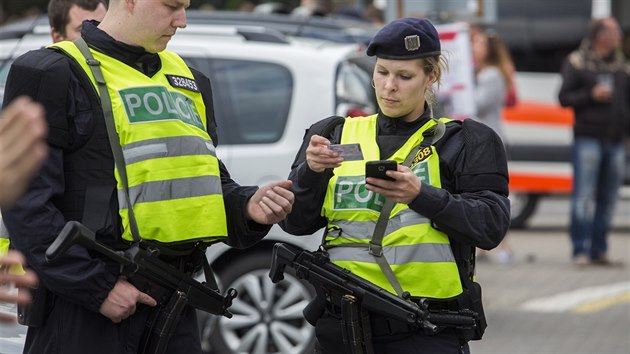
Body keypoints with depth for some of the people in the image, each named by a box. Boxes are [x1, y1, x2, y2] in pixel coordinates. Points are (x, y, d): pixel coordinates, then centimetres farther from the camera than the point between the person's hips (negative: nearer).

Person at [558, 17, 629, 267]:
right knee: (584, 196, -9)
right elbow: (564, 97, -1)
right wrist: (591, 95, -14)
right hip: (588, 138, -5)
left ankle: (599, 250, 10)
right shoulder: (576, 63, 1)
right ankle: (580, 251, -8)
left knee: (607, 199, 5)